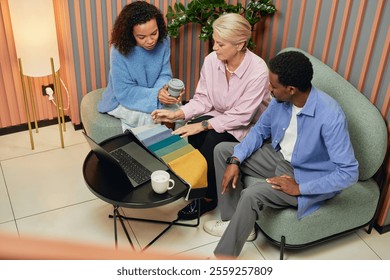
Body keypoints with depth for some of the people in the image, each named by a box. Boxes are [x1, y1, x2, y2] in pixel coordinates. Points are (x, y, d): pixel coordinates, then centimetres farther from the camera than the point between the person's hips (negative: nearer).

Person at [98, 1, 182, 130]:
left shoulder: (163, 41, -15)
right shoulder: (119, 51, -26)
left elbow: (165, 74, -7)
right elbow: (124, 92, -23)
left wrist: (164, 88, -30)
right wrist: (155, 94, -34)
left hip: (153, 96, 4)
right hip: (123, 101, -4)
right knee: (149, 118, -29)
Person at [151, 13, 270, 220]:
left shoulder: (258, 71, -27)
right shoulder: (211, 60, -12)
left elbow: (241, 116, -25)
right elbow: (202, 99, -4)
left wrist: (202, 125, -29)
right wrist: (176, 114, -19)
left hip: (247, 126, -4)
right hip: (219, 116, 5)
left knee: (213, 139, -31)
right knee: (184, 136, -24)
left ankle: (207, 197, -9)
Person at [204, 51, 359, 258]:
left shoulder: (330, 116, -32)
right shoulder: (281, 99, -11)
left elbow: (349, 173, -29)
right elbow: (260, 130, 5)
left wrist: (299, 188, -27)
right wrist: (235, 160, -9)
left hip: (307, 177, -7)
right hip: (278, 156, 8)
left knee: (252, 194, -29)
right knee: (222, 150, 2)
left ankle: (222, 259, -11)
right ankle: (236, 222, 7)